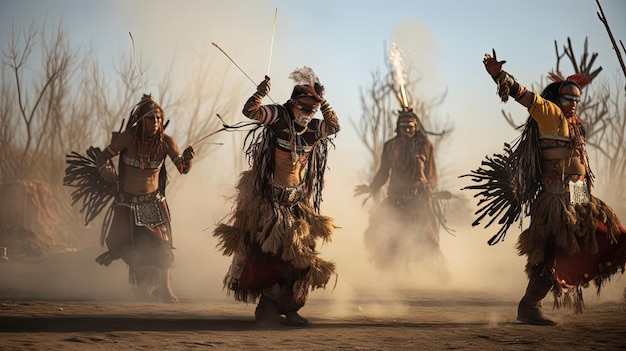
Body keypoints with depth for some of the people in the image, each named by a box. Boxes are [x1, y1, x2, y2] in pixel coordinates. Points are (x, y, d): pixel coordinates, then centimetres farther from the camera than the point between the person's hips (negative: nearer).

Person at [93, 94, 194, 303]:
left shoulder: (166, 142, -12)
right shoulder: (128, 138, -16)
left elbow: (182, 169, -15)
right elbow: (102, 157, -7)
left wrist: (187, 159, -38)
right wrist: (105, 170, -29)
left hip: (154, 200, 1)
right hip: (128, 200, -1)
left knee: (161, 244, -11)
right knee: (123, 243, -6)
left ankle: (164, 288, 9)